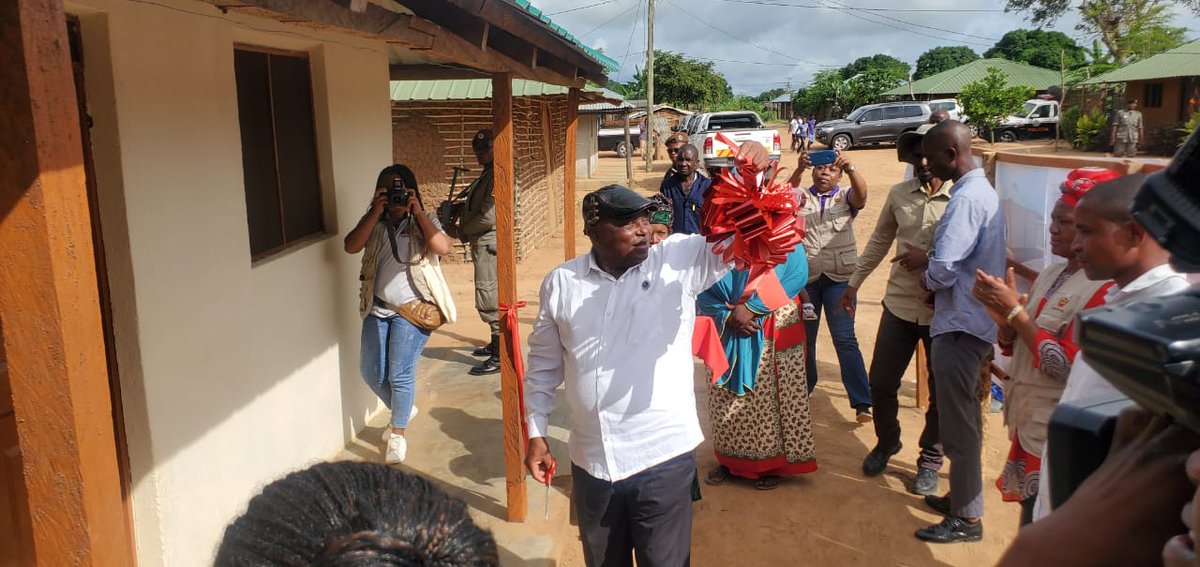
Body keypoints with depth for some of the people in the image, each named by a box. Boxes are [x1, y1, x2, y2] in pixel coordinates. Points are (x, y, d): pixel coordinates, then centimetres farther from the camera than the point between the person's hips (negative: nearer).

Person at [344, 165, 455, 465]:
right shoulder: (373, 223, 7)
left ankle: (398, 433, 15)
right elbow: (351, 246, -11)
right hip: (378, 308, 4)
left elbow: (443, 247, -19)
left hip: (413, 308, -4)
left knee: (400, 373, -6)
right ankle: (401, 409, 36)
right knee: (371, 372, 8)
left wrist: (418, 213, -18)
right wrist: (375, 212, -16)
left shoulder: (423, 221, 0)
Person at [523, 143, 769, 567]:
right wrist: (536, 432, 8)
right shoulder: (561, 283, -1)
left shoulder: (679, 260, -7)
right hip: (591, 461, 3)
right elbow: (544, 364, 7)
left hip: (663, 456, -2)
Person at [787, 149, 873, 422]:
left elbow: (862, 194, -17)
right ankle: (804, 387, 30)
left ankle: (862, 402, -6)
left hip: (839, 278, -1)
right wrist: (799, 169, -35)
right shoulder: (801, 196, 6)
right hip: (805, 276, 2)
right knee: (804, 336, 12)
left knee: (845, 338, -7)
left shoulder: (845, 197, 5)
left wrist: (851, 169, -36)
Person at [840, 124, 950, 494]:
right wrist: (854, 283, 14)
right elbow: (879, 241, 13)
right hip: (899, 304, 4)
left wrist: (930, 259, -22)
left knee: (940, 391, 11)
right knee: (881, 382, 11)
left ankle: (930, 460, 31)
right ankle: (886, 443, 37)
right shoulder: (899, 194, 3)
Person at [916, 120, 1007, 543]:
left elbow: (944, 268, -28)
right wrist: (935, 275, 3)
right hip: (971, 321, 10)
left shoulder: (967, 198, -21)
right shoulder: (983, 190, 12)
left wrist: (928, 279, -7)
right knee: (962, 418, 20)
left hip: (960, 325, -10)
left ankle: (967, 518, 13)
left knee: (958, 423, 1)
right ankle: (963, 496, 34)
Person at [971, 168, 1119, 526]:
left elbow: (1069, 365, -25)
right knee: (1030, 527, 21)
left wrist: (1015, 310, -21)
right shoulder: (1052, 275, 8)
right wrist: (1003, 317, -8)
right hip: (1028, 426, 8)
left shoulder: (1105, 289, -19)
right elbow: (1016, 347, 13)